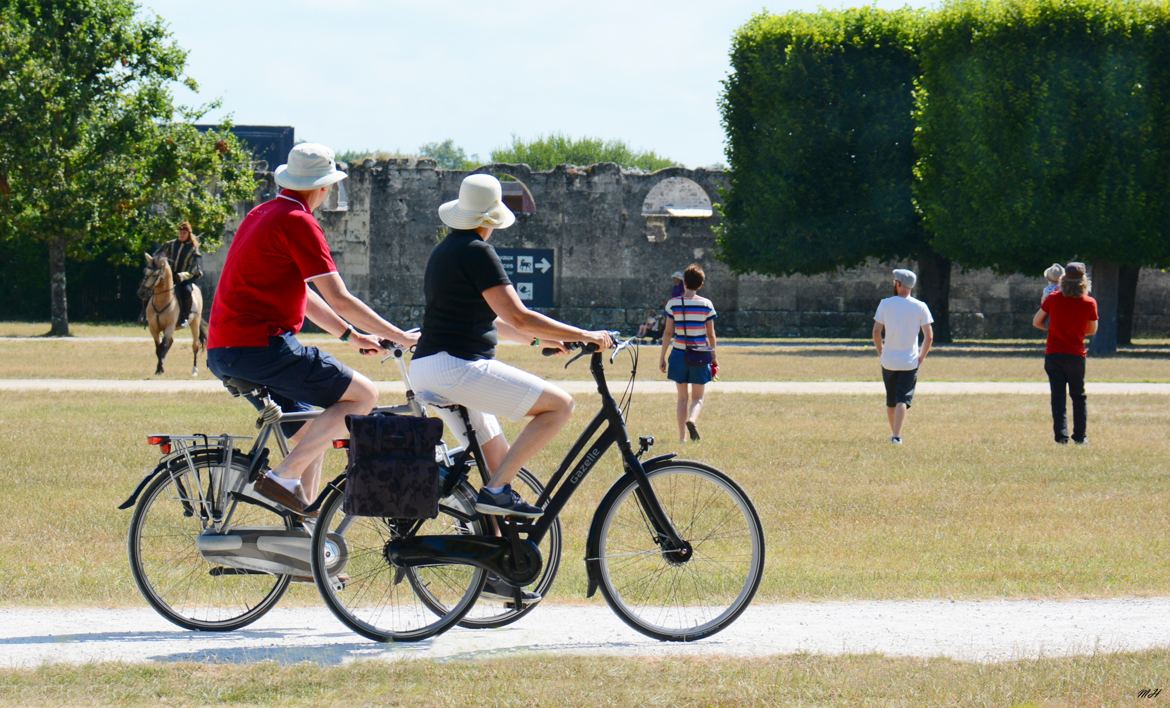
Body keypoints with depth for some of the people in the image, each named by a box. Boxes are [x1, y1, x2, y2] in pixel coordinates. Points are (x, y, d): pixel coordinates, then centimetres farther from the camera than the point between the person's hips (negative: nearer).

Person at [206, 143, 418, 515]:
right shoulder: (297, 222, -10)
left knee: (313, 430, 21)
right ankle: (283, 476, -13)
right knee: (363, 395, -6)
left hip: (222, 353, 10)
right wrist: (401, 337, -5)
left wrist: (353, 336, 28)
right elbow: (340, 300, -12)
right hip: (259, 347, -10)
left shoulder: (263, 214, 20)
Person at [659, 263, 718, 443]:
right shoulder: (706, 305, -3)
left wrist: (662, 357, 4)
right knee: (697, 397, 10)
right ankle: (692, 420, -21)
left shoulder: (673, 303, -4)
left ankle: (682, 437, 9)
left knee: (682, 397, 12)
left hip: (679, 354, 1)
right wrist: (714, 357, 13)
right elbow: (711, 335, 1)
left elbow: (668, 332, -3)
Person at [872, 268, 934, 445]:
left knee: (890, 400, 17)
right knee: (903, 399, -3)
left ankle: (894, 433, 27)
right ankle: (897, 436, -18)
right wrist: (922, 357, 7)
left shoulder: (885, 304, -3)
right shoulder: (920, 307, -4)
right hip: (910, 362, -1)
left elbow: (876, 332, -4)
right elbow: (929, 336, -5)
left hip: (889, 361, 1)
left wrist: (880, 352, 10)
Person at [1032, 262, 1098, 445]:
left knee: (1058, 397, 4)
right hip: (1076, 354, 0)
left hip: (1053, 354, 0)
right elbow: (1092, 330, 6)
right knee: (1078, 397, 13)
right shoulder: (1089, 303, -7)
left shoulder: (1053, 299, -6)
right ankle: (1080, 436, 14)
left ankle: (1061, 434, -4)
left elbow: (1036, 322, 2)